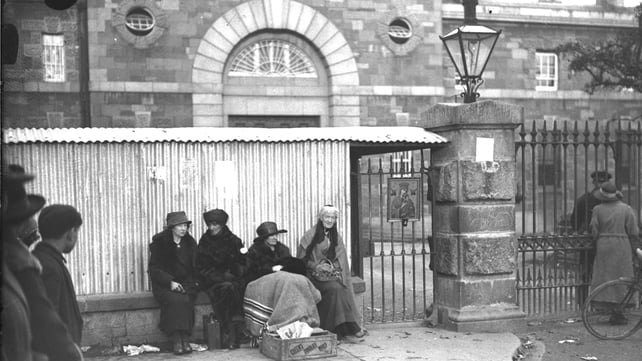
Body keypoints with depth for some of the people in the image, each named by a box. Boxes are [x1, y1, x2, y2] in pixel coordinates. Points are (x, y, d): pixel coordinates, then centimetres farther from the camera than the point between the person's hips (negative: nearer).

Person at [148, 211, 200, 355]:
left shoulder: (190, 242, 12)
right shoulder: (159, 242, 1)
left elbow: (195, 266, 16)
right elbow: (154, 268, -4)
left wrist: (195, 282, -3)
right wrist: (170, 282, -17)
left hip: (187, 283, 2)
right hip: (164, 285, -2)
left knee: (185, 301, -30)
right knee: (175, 300, -33)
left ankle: (185, 339, -28)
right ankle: (176, 339, -30)